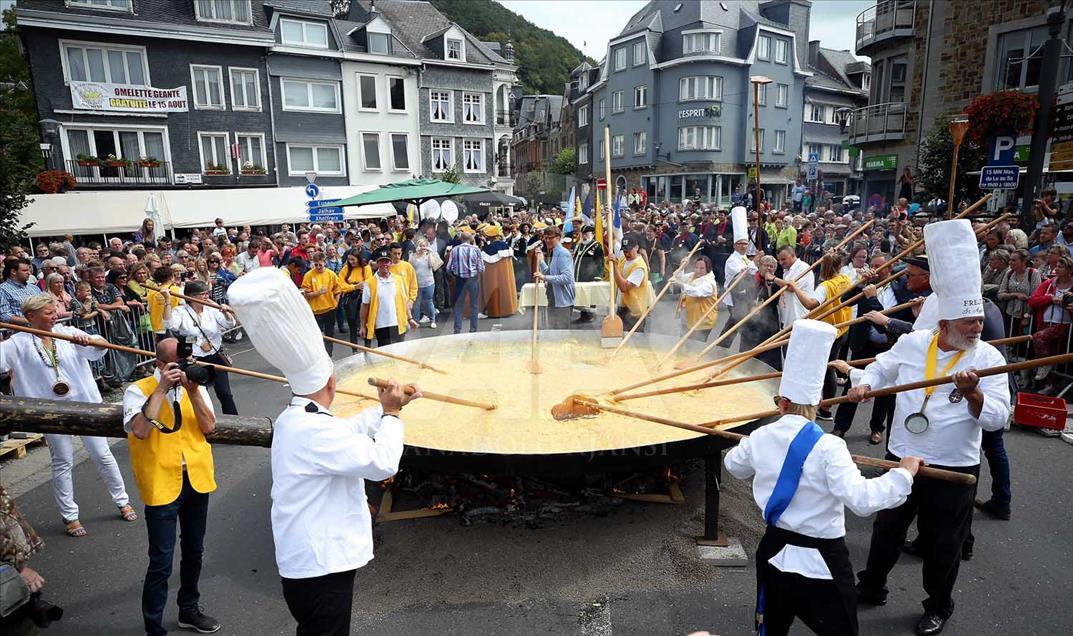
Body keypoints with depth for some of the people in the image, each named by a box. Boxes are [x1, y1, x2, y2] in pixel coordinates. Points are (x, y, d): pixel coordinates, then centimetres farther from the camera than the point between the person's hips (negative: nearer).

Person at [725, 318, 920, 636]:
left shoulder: (761, 438, -5)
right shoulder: (827, 447, -22)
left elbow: (734, 466, 13)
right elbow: (861, 499, -26)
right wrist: (903, 473, -14)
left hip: (774, 553, 4)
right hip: (821, 562, -4)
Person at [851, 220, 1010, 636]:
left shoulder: (988, 358, -8)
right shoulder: (912, 342, -4)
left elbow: (998, 418, -12)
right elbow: (883, 366, 13)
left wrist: (972, 393, -30)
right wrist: (865, 384, -6)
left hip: (955, 468, -2)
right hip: (902, 457, 2)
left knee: (942, 544, 13)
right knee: (887, 528, 17)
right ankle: (871, 586, 39)